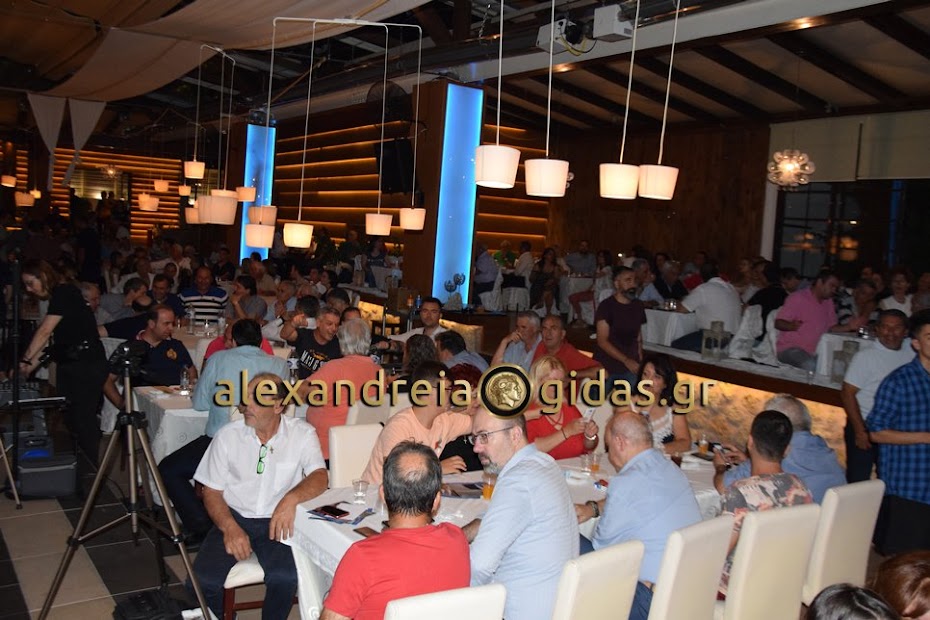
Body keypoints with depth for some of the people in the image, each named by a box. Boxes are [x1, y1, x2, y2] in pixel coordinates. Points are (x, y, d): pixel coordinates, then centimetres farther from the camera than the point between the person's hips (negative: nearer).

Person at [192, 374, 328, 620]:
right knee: (203, 579, -21)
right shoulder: (228, 435, 2)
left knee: (286, 577, -29)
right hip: (234, 517, 2)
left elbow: (320, 477, -12)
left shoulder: (302, 433, -2)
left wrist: (292, 498, -33)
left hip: (277, 521, -2)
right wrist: (230, 527, -13)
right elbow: (212, 491, 5)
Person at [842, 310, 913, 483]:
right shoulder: (865, 357, -9)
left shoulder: (912, 356, 4)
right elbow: (847, 394, -12)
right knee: (858, 479, 2)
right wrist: (859, 430, -15)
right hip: (865, 428, -4)